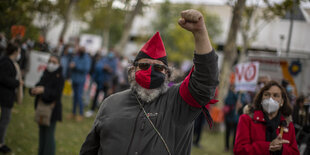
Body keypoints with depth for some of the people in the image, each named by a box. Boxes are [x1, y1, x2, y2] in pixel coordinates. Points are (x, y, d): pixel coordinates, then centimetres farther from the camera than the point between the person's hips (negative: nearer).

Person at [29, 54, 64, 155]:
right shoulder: (45, 75, 7)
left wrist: (44, 90, -33)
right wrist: (33, 90, -13)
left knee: (49, 134, -4)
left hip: (52, 110, -7)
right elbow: (39, 85, 10)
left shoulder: (59, 78, -12)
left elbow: (57, 94, -21)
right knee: (42, 133, 15)